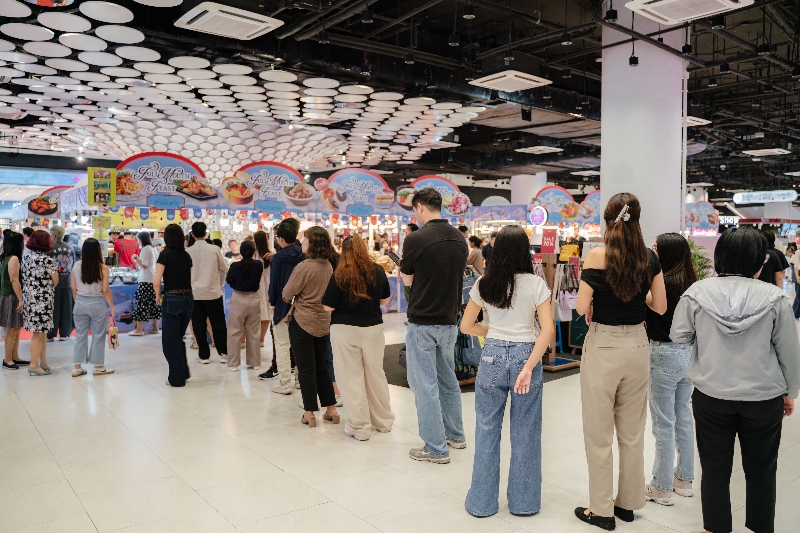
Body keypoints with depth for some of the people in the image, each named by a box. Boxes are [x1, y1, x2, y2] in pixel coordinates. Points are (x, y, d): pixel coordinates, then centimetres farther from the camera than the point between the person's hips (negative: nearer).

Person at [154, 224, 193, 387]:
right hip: (188, 298, 5)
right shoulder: (187, 255, 8)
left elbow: (156, 281, -13)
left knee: (171, 340, 7)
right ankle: (183, 373, 25)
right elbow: (189, 278, 6)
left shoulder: (165, 254, -8)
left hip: (172, 299, -5)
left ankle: (176, 378, 12)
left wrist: (158, 295, 4)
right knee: (179, 338, 21)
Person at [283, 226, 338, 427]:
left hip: (302, 322, -6)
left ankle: (310, 413, 10)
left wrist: (294, 297, 9)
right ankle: (331, 409, 20)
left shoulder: (304, 267, -19)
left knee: (306, 368, 3)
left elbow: (286, 295, -10)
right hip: (323, 322, 6)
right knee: (321, 366, 17)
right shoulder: (328, 266, 1)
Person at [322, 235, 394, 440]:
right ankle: (383, 421, 28)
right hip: (373, 328, 4)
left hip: (346, 331, -4)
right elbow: (385, 300, 10)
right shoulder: (378, 271, -2)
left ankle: (359, 427, 12)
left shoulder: (340, 275, -13)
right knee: (376, 375, 16)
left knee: (352, 378, 6)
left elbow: (328, 307, -9)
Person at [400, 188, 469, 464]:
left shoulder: (416, 239, -15)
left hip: (423, 322, -7)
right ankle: (456, 435, 32)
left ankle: (436, 448, 8)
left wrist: (403, 267, 15)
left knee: (425, 384, 2)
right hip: (449, 320, 7)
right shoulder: (459, 238, 4)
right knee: (448, 378, 20)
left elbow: (407, 280, -5)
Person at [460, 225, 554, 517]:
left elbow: (466, 326, 3)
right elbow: (548, 329, -13)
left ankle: (482, 502, 22)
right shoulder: (536, 284, -5)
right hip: (526, 355, -1)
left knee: (487, 430, 11)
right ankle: (524, 501, 24)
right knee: (525, 431, 11)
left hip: (492, 356, 1)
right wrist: (528, 367, -14)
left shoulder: (484, 284, -1)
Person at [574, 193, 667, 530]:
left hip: (603, 348, -5)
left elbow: (582, 307, -15)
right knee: (632, 432, 18)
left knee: (599, 435, 8)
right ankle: (628, 503, 31)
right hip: (637, 346, 5)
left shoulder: (597, 257, -14)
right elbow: (660, 307, 4)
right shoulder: (649, 257, -1)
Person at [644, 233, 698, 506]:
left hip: (664, 355, -8)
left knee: (663, 424, 3)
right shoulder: (690, 282, 5)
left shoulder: (664, 283, -19)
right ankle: (684, 478, 31)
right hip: (688, 353, 8)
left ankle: (662, 488, 14)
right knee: (683, 417, 18)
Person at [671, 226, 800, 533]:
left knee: (715, 470, 13)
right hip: (763, 396, 0)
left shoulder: (697, 292, -10)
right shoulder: (774, 298, -11)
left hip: (711, 395, 0)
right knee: (761, 471, 18)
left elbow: (679, 335, -1)